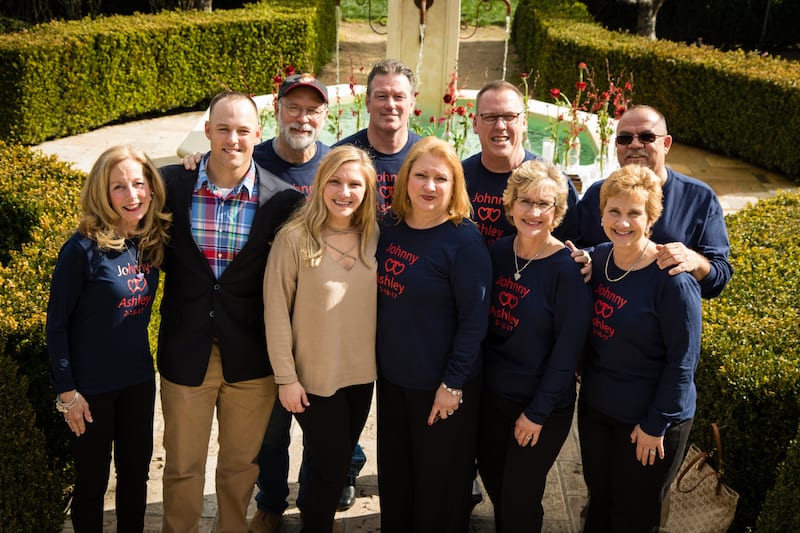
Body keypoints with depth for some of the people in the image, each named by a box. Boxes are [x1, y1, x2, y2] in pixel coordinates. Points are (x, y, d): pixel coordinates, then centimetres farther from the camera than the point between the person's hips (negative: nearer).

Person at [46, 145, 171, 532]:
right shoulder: (84, 248, -18)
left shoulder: (153, 242, -3)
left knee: (136, 471, 17)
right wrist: (66, 391, -11)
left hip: (138, 379, 5)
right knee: (92, 479, 11)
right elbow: (57, 323, -12)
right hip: (91, 385, -5)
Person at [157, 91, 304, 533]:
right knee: (182, 467, 14)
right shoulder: (172, 183, -5)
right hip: (186, 350, 0)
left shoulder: (282, 198, -8)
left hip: (250, 355, 0)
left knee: (241, 464, 18)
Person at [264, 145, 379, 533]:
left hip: (362, 374, 5)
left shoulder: (373, 236, -2)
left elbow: (379, 302, 8)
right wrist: (286, 377, -13)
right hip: (315, 376, -4)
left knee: (339, 461, 19)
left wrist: (381, 361, 6)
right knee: (330, 465, 6)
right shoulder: (294, 237, -16)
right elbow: (276, 311, -13)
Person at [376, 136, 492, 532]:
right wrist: (379, 360, 11)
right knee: (393, 477, 20)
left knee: (439, 485, 11)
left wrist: (453, 383, -17)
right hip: (391, 377, 6)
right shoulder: (390, 228, 2)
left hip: (441, 385, -6)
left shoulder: (465, 240, -16)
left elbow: (474, 318, -16)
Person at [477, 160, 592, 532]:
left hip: (542, 407, -5)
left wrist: (537, 412, -15)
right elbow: (483, 323, 7)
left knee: (519, 500, 9)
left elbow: (567, 351, -17)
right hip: (491, 396, 5)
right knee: (492, 479, 21)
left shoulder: (567, 269, -18)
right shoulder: (498, 251, -2)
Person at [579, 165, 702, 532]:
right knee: (598, 502, 23)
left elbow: (682, 360, -17)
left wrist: (656, 425, -14)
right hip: (594, 407, 6)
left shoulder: (672, 278, -21)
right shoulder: (598, 257, -3)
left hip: (647, 421, -5)